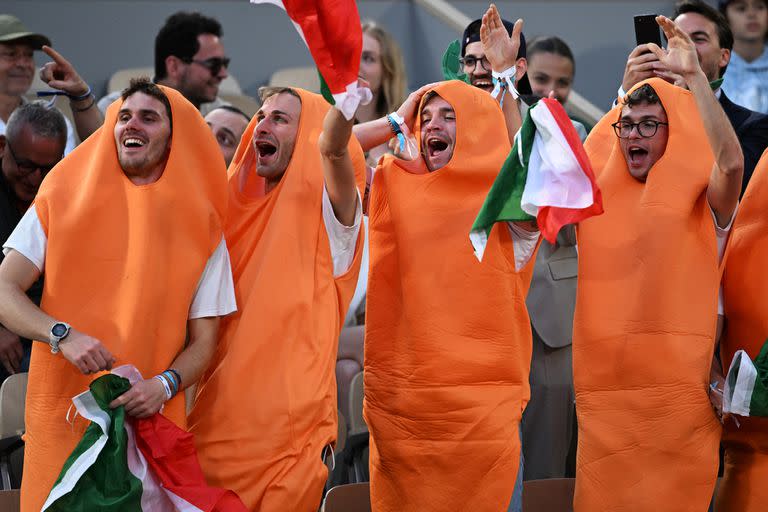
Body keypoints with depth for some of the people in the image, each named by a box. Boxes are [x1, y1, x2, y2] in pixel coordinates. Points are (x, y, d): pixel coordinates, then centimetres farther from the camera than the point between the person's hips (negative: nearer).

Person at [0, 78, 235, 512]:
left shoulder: (200, 229, 4)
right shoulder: (62, 200, 4)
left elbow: (202, 342, 4)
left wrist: (163, 385, -17)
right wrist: (64, 335, -18)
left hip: (150, 419, 0)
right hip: (60, 416, 0)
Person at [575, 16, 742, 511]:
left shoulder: (702, 203, 0)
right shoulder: (598, 197, 12)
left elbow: (731, 163, -20)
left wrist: (694, 75, -22)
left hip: (680, 390, -4)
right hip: (605, 390, 4)